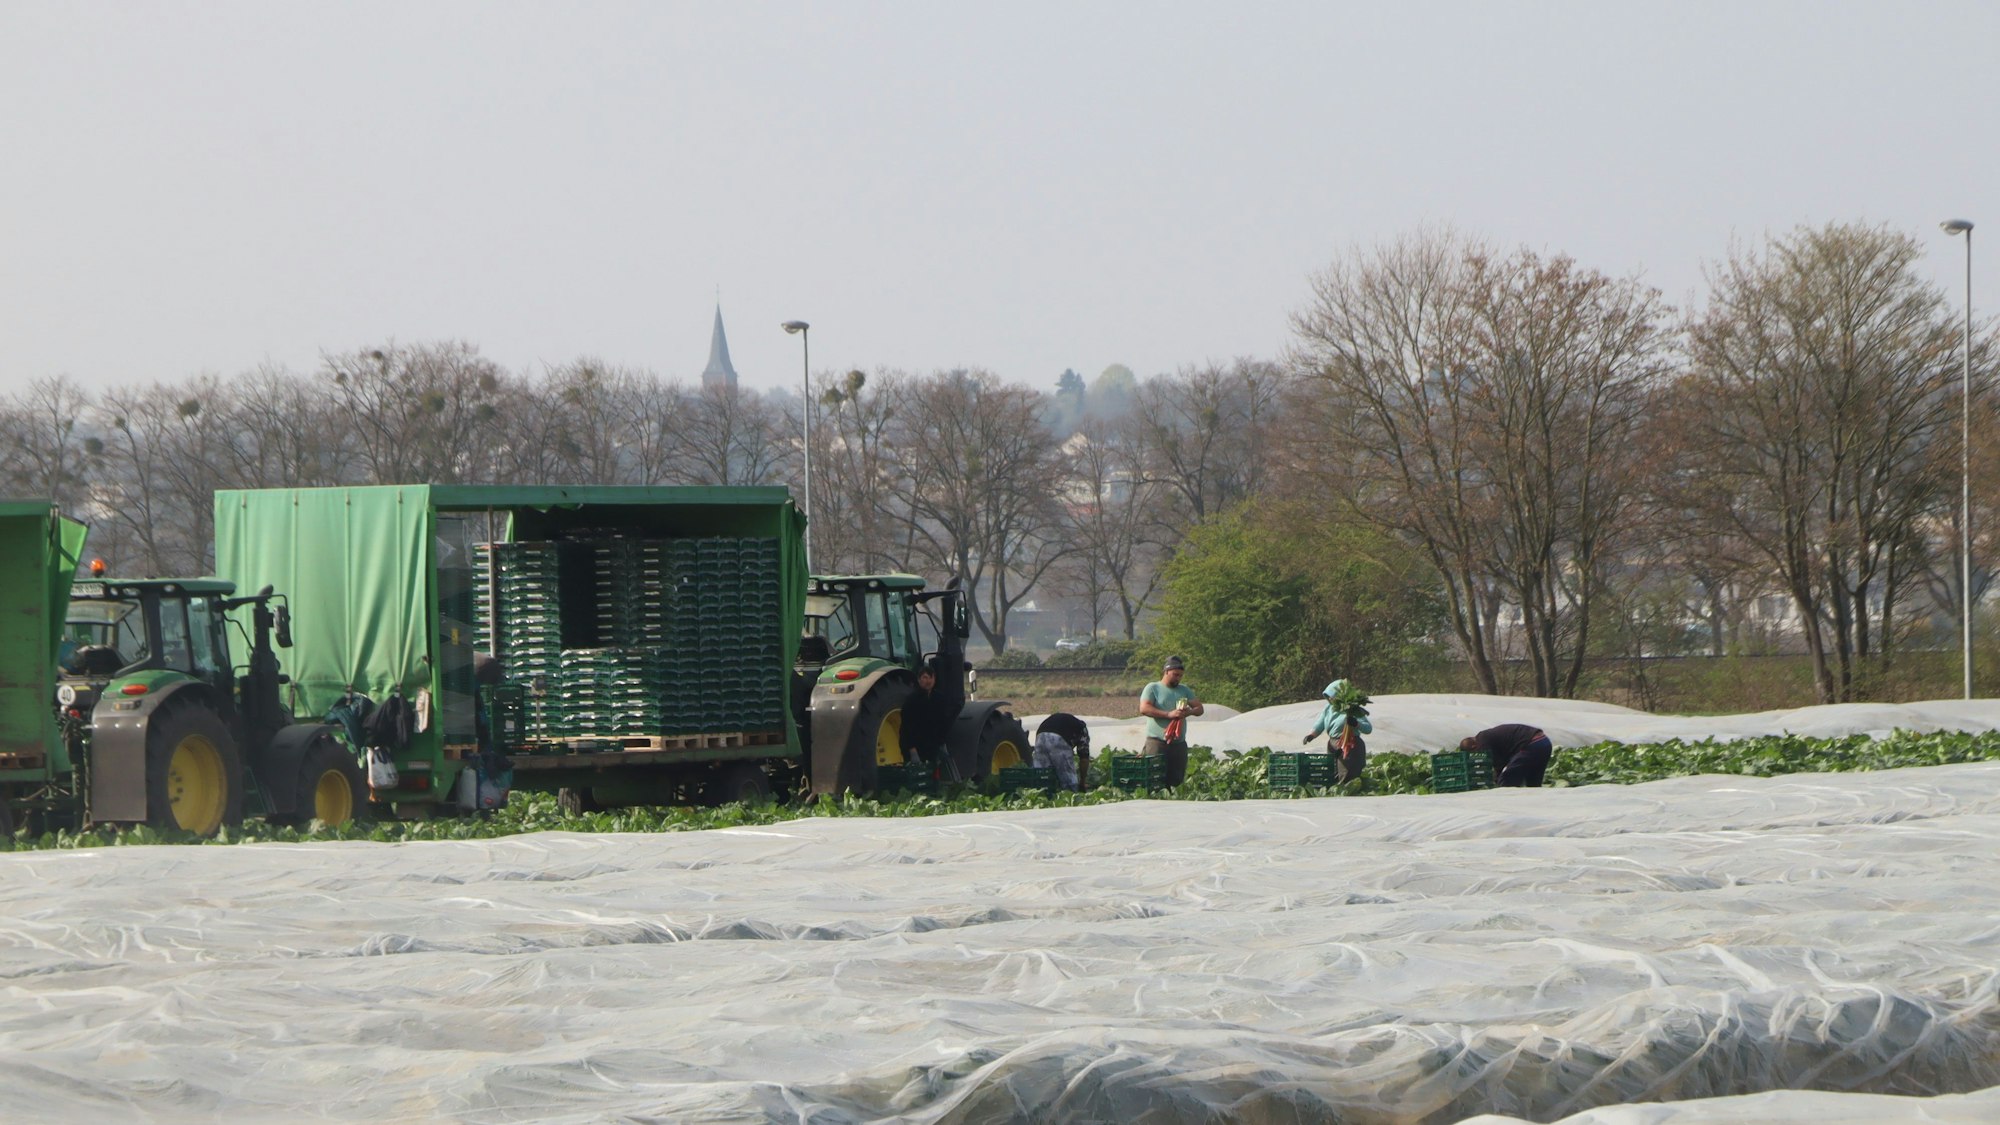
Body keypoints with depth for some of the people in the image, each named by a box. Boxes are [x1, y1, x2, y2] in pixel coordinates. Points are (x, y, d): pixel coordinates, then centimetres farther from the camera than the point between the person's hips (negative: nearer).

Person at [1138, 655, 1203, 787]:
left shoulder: (1184, 690, 18)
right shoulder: (1153, 688, 2)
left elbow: (1199, 708, 15)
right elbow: (1144, 709, -12)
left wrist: (1190, 711, -11)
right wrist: (1168, 714, -20)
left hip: (1179, 743, 5)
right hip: (1157, 742, -5)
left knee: (1177, 780, 2)